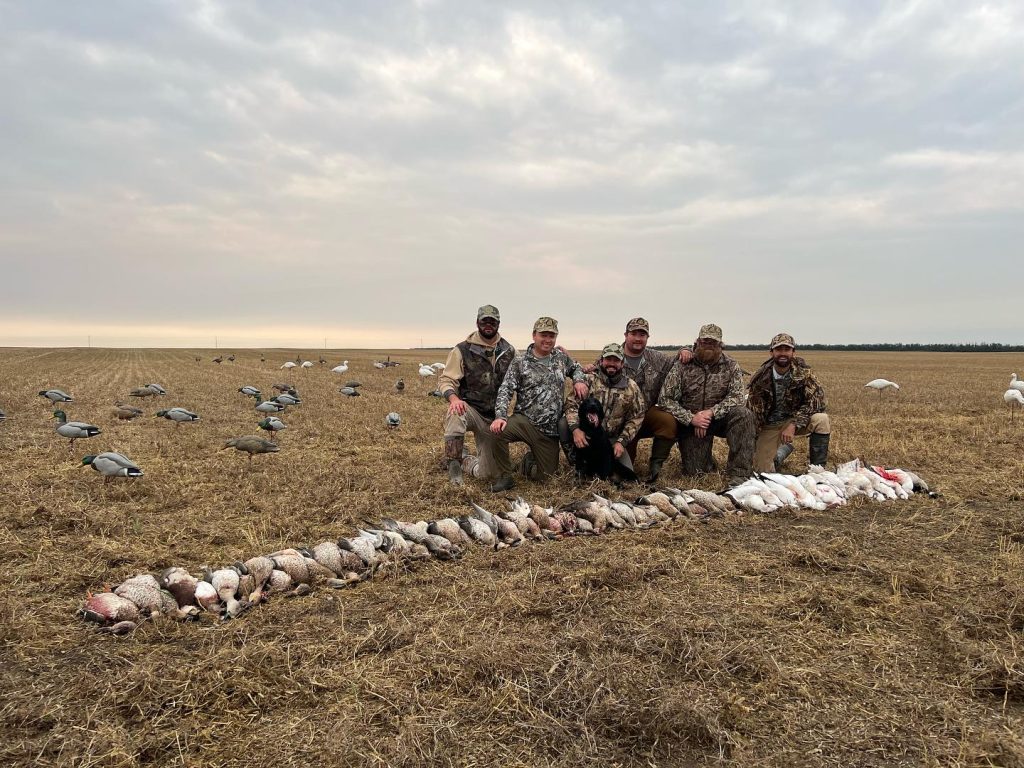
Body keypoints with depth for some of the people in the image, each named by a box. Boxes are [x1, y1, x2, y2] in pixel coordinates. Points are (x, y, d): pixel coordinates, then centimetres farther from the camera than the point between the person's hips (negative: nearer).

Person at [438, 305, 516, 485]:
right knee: (456, 414, -41)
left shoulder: (509, 351, 4)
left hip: (494, 416, 3)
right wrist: (453, 398, -33)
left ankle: (464, 460, 37)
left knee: (488, 473, 3)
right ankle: (454, 463, -21)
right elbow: (446, 379, -12)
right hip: (469, 408, -3)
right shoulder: (463, 350, -7)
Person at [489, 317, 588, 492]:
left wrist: (579, 381, 4)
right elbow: (505, 391, -11)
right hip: (524, 422, -3)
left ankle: (531, 458, 40)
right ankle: (505, 477, -12)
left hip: (551, 430, 3)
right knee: (499, 430, -34)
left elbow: (576, 368, 28)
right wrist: (500, 416, -27)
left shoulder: (561, 358, 8)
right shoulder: (520, 363, -4)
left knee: (545, 475, 4)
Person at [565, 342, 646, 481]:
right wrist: (575, 429, -27)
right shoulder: (589, 380, -3)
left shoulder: (632, 387, 3)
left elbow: (636, 417, 3)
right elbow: (571, 403, -10)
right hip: (585, 435, -2)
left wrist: (621, 441, -9)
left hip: (612, 439, 2)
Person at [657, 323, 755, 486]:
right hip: (690, 422, -1)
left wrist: (711, 412, -28)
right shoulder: (683, 366, -7)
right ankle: (705, 459, 29)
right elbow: (664, 399, -12)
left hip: (719, 418, 1)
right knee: (694, 473, -11)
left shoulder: (730, 366, -2)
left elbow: (738, 397, -14)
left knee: (743, 414, -31)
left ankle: (738, 474, -26)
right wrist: (691, 418, -24)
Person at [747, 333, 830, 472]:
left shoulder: (802, 372, -12)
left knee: (821, 419, -30)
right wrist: (751, 446, -9)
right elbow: (753, 413, -7)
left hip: (796, 420, 0)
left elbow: (817, 399, -20)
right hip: (770, 426, 0)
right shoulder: (760, 378, -14)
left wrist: (794, 424, -30)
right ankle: (784, 449, 23)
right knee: (762, 470, -12)